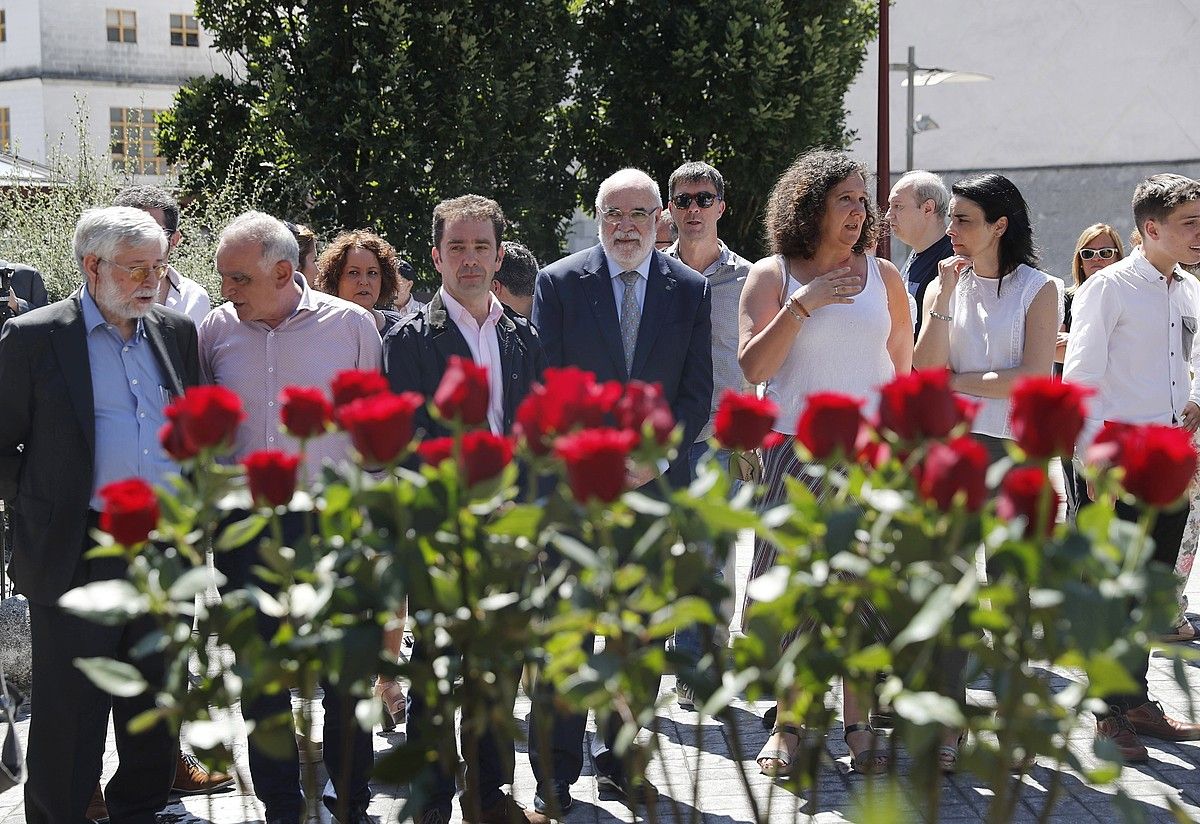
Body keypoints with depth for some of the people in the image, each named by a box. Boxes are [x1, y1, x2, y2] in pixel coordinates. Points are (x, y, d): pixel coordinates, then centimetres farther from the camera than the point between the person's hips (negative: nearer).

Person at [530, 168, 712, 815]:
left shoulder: (690, 289, 7)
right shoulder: (559, 282, 1)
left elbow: (698, 392, 5)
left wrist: (654, 456, -8)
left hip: (658, 483, 2)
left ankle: (622, 760, 21)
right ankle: (554, 775, 7)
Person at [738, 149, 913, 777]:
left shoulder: (883, 277, 10)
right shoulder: (771, 275, 3)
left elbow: (903, 370, 12)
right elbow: (752, 366, -7)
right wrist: (803, 304, -14)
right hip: (792, 453, -2)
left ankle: (858, 724, 9)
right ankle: (788, 724, 10)